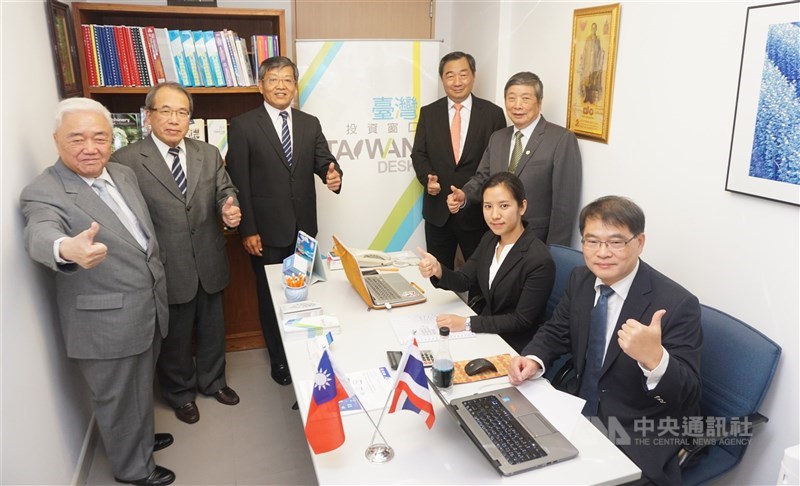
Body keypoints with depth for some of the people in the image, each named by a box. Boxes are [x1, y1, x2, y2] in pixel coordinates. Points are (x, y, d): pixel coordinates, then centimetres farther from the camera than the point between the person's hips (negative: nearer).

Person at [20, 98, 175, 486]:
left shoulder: (124, 174, 4)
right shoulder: (43, 193, -18)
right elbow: (39, 237, -38)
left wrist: (157, 280, 22)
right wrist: (67, 249, -60)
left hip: (148, 308, 7)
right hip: (107, 321, -7)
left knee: (140, 387, 26)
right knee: (117, 398, 13)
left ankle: (141, 438, 49)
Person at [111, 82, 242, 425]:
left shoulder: (209, 154, 3)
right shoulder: (125, 161, -11)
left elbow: (224, 190, 4)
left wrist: (229, 209, -19)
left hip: (209, 264, 4)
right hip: (167, 269, -4)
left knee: (212, 329, 21)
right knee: (174, 337, 16)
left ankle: (212, 381, 46)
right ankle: (180, 393, 41)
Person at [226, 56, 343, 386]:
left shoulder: (310, 124, 8)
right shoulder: (243, 125, -5)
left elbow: (323, 160, 2)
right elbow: (239, 182, -8)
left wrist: (333, 175, -23)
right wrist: (247, 230, -11)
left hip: (304, 227, 4)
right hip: (267, 230, -3)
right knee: (271, 296, 11)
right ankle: (279, 359, 29)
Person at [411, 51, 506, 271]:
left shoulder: (493, 113, -1)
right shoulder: (428, 113, 5)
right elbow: (418, 154, 6)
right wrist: (427, 178, -14)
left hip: (477, 210, -2)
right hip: (437, 211, 2)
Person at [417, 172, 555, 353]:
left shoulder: (539, 260, -23)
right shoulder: (490, 239, 0)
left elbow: (522, 321, -20)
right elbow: (463, 281, 1)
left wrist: (467, 323, -23)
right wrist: (438, 270, -20)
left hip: (515, 349, -6)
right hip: (486, 333, 6)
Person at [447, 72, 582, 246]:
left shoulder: (562, 139, -11)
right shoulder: (497, 138, 9)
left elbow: (565, 202, -13)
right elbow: (483, 178, 11)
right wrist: (464, 195, -11)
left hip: (537, 243, -5)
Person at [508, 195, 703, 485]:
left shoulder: (677, 304, -20)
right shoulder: (580, 280, -2)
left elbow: (686, 394, -20)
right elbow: (556, 333, 10)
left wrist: (654, 358, -42)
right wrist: (533, 360, -12)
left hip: (639, 439, -5)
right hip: (583, 413, 6)